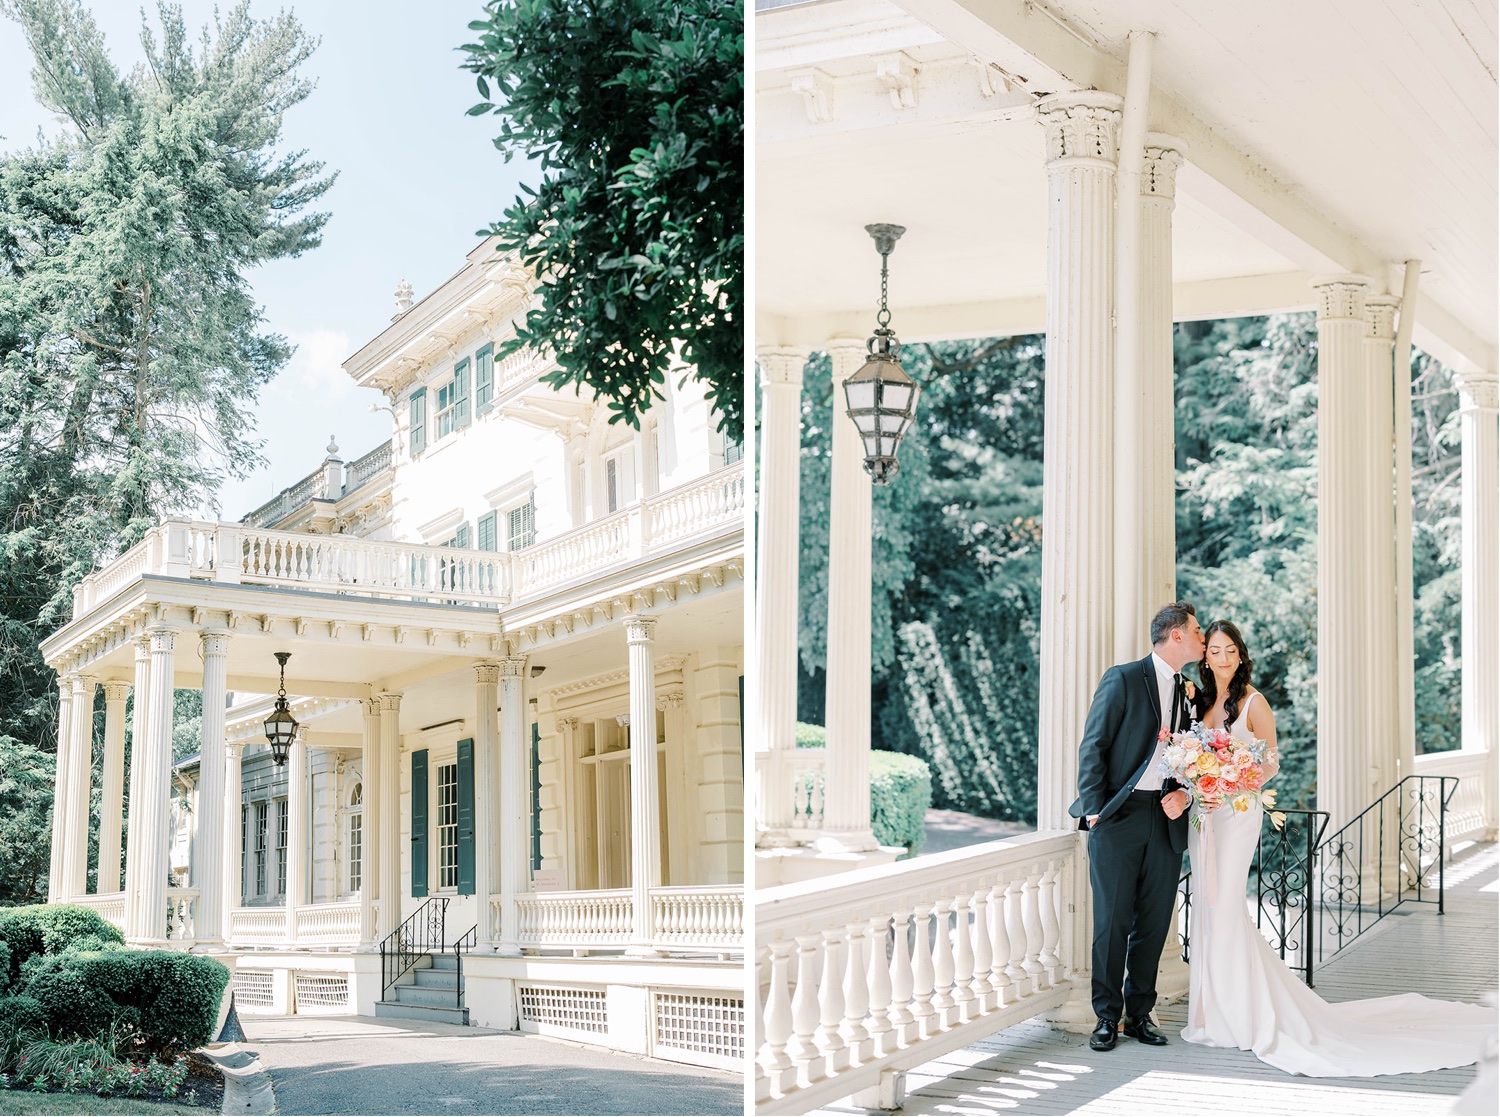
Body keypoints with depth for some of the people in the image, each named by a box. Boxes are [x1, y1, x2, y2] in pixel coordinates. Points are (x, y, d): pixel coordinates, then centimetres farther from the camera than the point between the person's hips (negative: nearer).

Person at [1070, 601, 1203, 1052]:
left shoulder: (1186, 692, 15)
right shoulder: (1123, 679, -4)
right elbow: (1092, 747, -6)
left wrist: (1184, 794, -2)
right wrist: (1096, 809, -10)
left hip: (1166, 818, 6)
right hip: (1120, 816, -6)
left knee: (1154, 921, 7)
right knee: (1112, 920, -2)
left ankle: (1139, 1014, 18)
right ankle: (1107, 1017, 8)